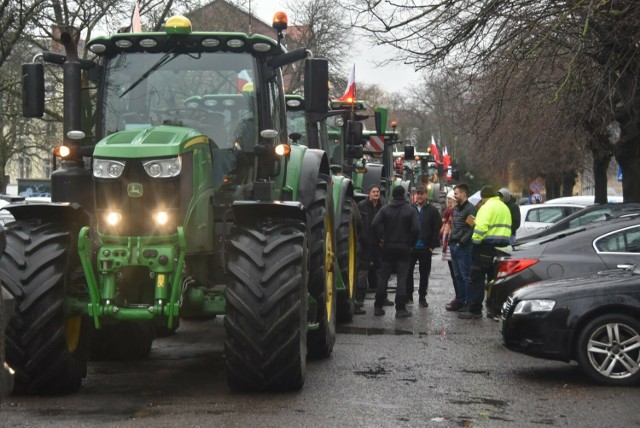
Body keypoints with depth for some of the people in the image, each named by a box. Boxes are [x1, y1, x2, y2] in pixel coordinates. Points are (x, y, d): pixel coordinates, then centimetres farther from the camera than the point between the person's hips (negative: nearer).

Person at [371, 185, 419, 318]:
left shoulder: (385, 209, 0)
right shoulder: (411, 210, -5)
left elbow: (374, 224, -11)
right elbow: (416, 229, -15)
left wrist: (380, 240, -1)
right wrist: (410, 243, -2)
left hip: (387, 247, 2)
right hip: (403, 248, -2)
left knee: (383, 277, 9)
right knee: (402, 278, 1)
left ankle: (378, 307, 10)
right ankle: (400, 309, -3)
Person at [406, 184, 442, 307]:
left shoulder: (432, 211, 1)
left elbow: (438, 229, -3)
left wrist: (432, 246, -9)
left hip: (425, 249, -1)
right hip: (410, 247, 1)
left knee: (424, 274, 6)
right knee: (408, 272, 3)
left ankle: (422, 297, 16)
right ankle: (408, 295, 16)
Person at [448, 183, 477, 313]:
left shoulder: (470, 209, -9)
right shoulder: (456, 208, 19)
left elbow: (472, 229, -17)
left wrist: (462, 242, -19)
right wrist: (451, 240, 14)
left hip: (463, 248, -9)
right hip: (454, 246, 9)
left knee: (466, 276, -7)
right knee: (458, 276, 12)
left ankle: (469, 302, -3)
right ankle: (461, 301, 18)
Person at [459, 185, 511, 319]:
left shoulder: (487, 207, -11)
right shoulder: (505, 208, 18)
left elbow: (481, 227, -21)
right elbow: (506, 228, 15)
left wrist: (476, 240, -11)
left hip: (486, 248, -8)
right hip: (501, 247, 8)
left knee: (477, 279, -3)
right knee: (494, 280, 14)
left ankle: (475, 310, -4)